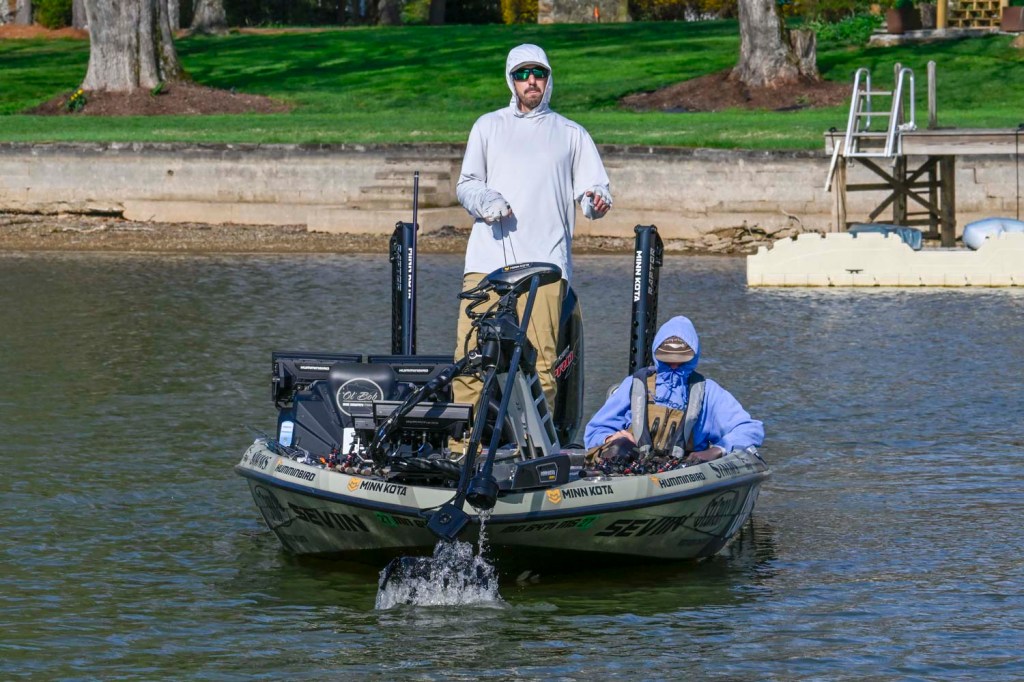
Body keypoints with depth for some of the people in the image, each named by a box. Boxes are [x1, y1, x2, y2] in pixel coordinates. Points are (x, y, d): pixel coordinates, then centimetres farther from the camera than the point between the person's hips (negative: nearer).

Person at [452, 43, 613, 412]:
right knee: (470, 352, -9)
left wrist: (595, 201, -9)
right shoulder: (489, 126, 21)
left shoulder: (571, 134, 19)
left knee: (541, 359, -10)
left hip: (544, 260, -1)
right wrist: (485, 200, -6)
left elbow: (595, 187, 15)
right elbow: (466, 184, 16)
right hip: (488, 256, 1)